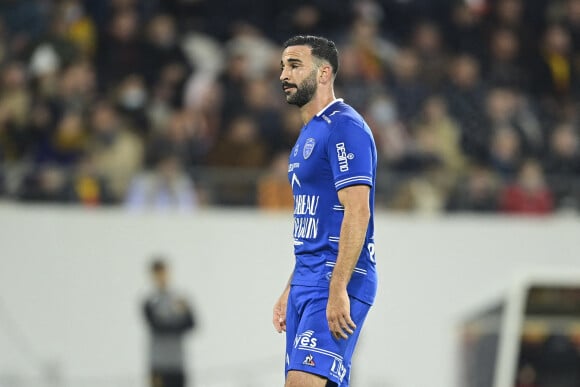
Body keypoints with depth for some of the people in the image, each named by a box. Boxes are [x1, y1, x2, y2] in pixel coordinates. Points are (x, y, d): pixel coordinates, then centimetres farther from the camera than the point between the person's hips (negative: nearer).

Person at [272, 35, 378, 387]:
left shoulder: (344, 127, -11)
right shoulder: (309, 134, 20)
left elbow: (357, 211, -19)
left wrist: (338, 289, -24)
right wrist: (290, 291, 22)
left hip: (337, 281, -10)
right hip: (307, 280, 10)